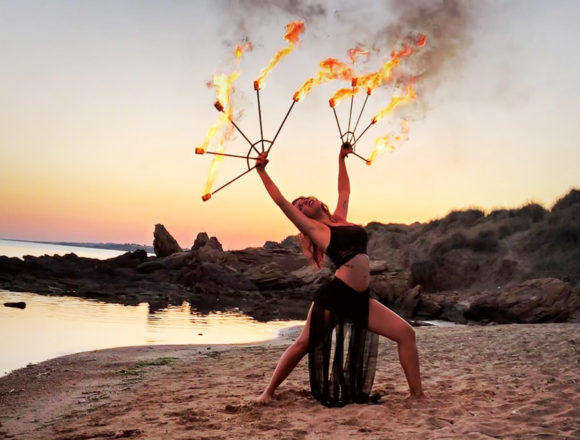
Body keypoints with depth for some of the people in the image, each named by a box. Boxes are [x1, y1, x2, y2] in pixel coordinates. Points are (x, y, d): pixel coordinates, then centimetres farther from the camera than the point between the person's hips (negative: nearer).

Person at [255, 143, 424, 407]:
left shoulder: (340, 219, 18)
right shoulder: (313, 227, 3)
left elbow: (344, 192, 34)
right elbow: (280, 201, 1)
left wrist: (341, 159, 40)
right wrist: (262, 171, 6)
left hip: (361, 300, 6)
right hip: (334, 298, -5)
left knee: (405, 333, -1)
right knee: (303, 344, 0)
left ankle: (417, 394, 5)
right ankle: (268, 392, 15)